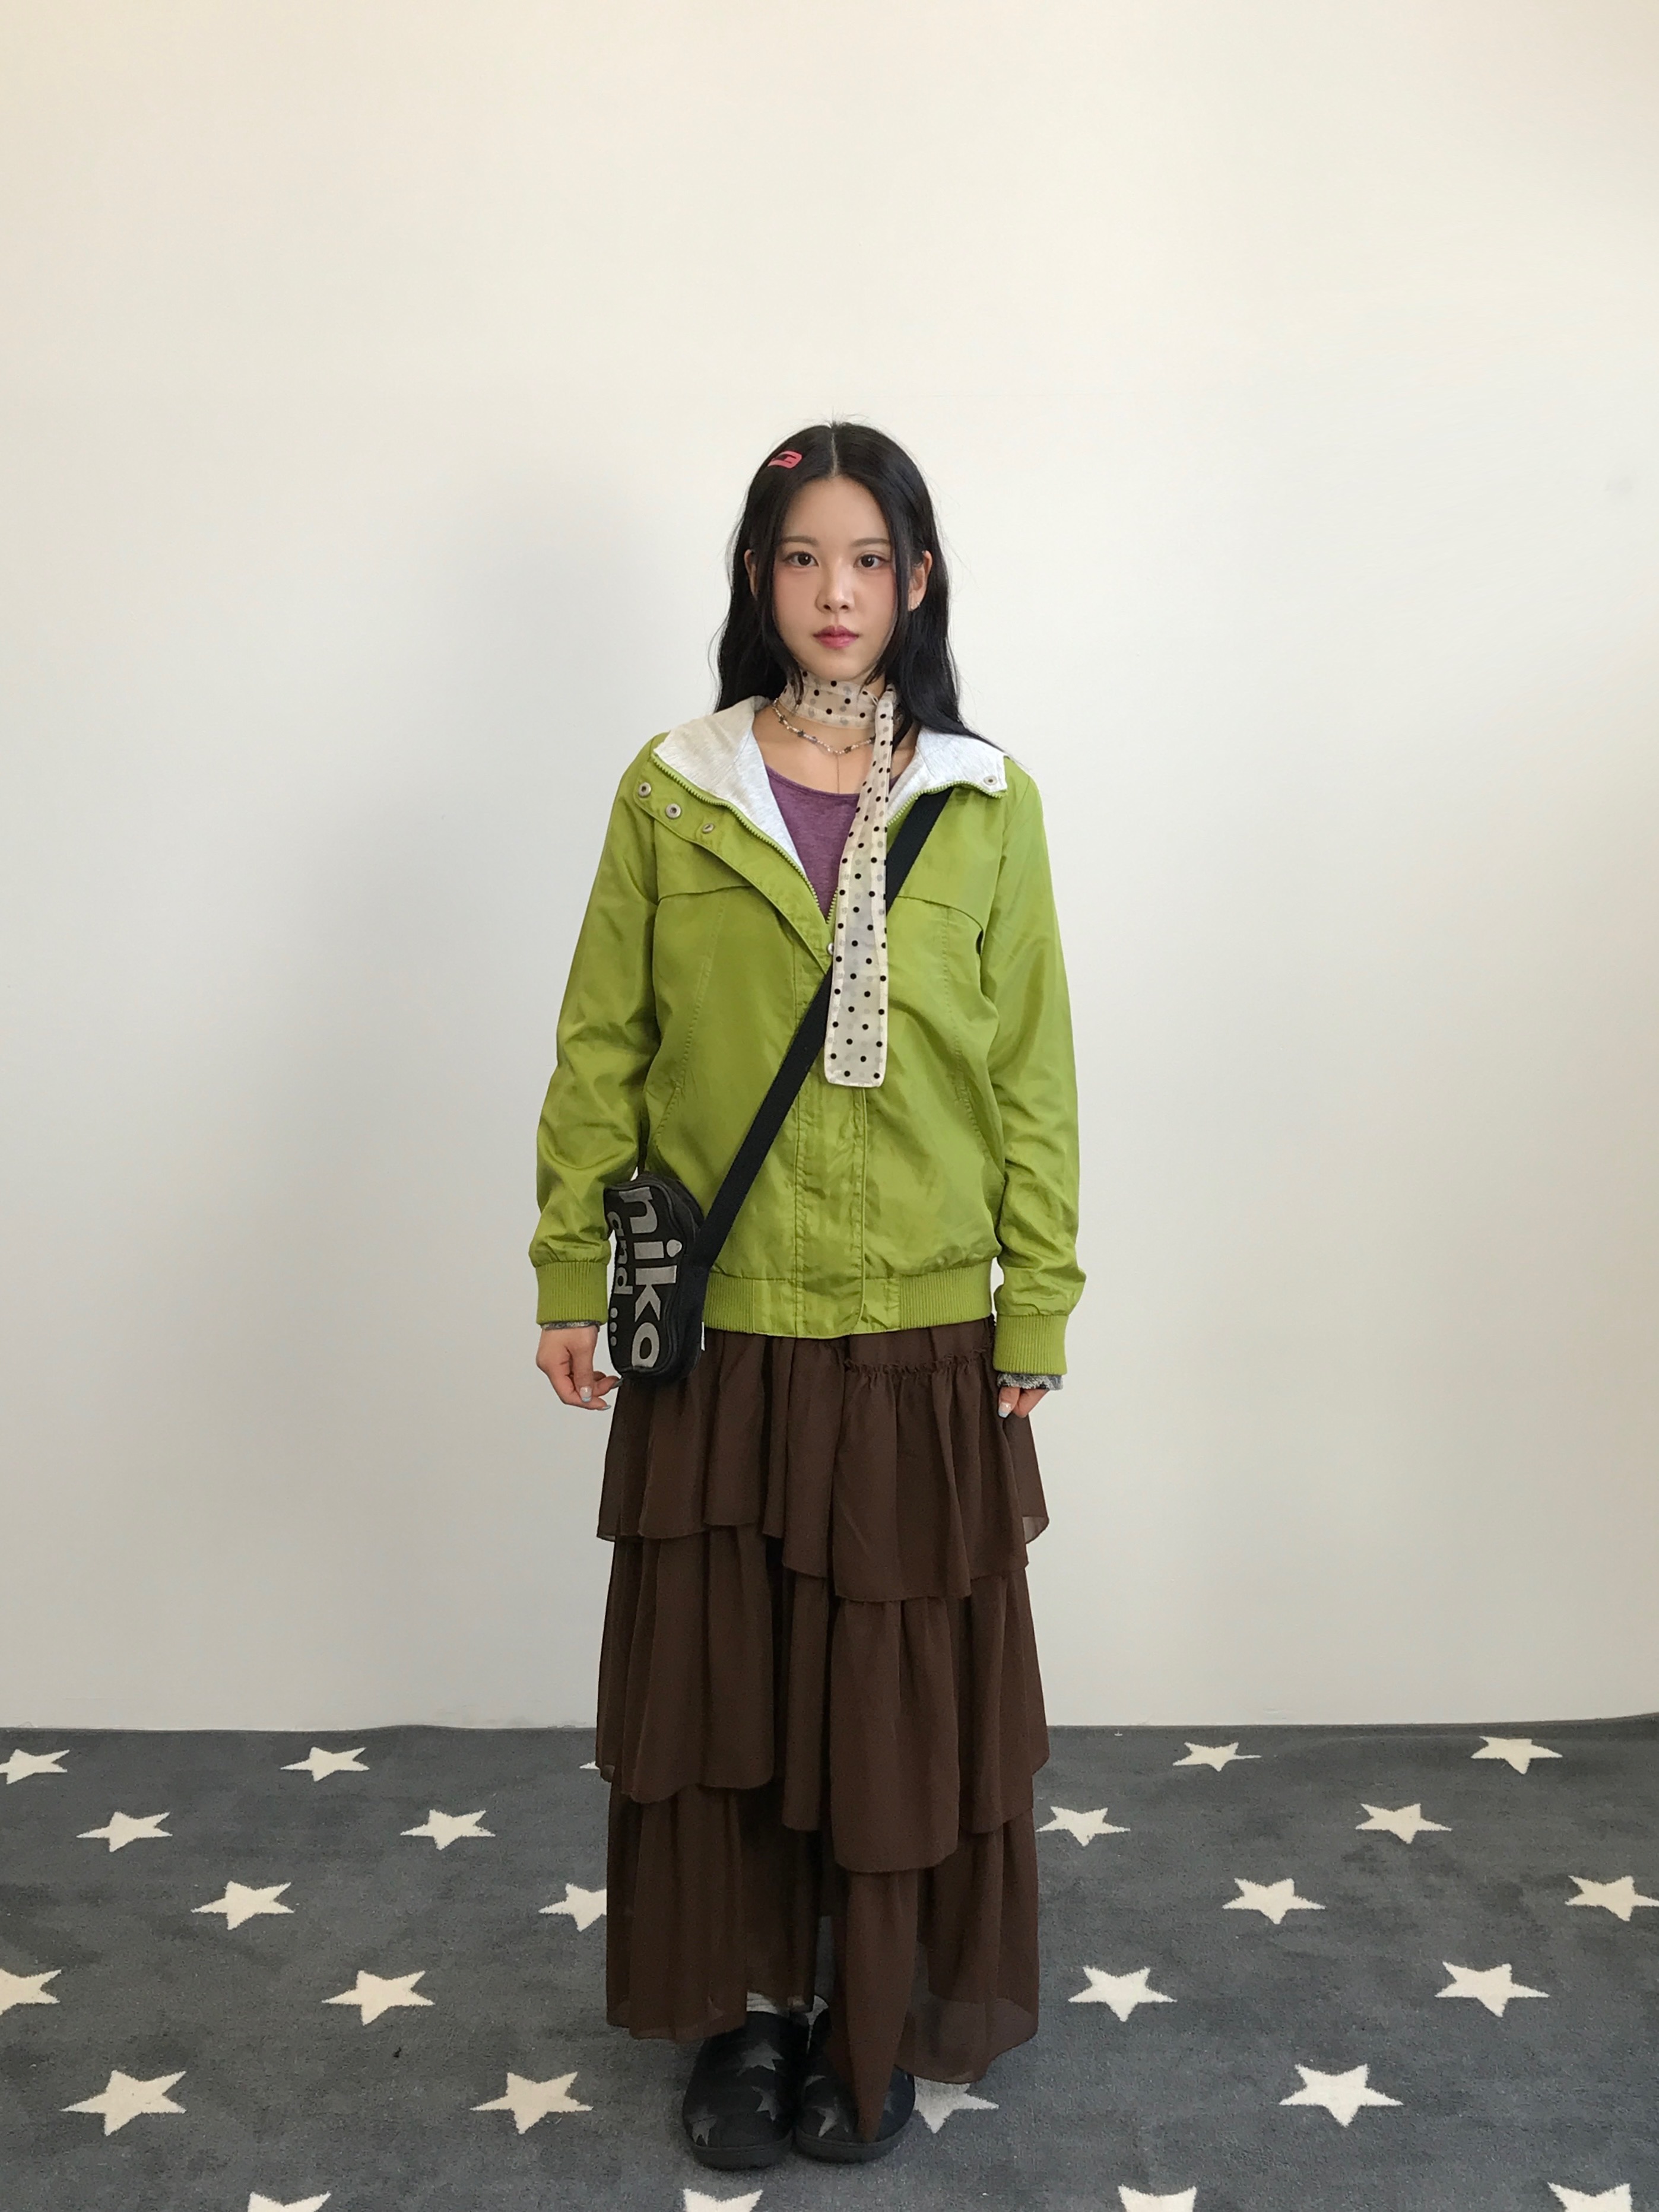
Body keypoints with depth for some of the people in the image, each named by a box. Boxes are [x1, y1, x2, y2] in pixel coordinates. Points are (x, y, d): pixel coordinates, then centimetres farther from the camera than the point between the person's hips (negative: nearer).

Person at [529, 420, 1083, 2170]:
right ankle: (745, 2007, 34)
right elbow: (602, 1048, 3)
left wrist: (1039, 1300, -1)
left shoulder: (989, 804, 0)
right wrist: (569, 1273, 1)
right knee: (714, 1679, 12)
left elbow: (1032, 1069, 1)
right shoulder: (670, 793, 0)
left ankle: (876, 2025, 33)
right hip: (717, 1329, 1)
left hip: (921, 1333, 0)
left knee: (903, 1691, 10)